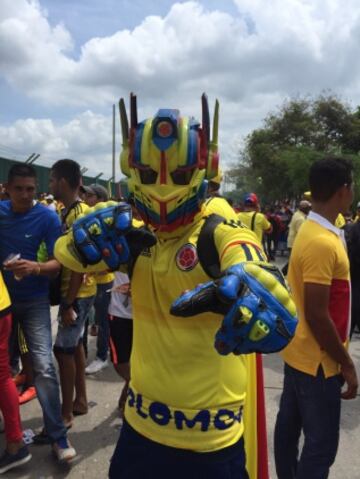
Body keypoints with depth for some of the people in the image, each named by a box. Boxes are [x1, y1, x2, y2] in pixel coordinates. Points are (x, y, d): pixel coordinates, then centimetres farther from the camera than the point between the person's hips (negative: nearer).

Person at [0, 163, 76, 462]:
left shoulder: (47, 218, -12)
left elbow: (59, 262, -16)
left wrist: (37, 267, -34)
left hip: (34, 301, -3)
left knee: (44, 366, -9)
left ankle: (58, 436, 2)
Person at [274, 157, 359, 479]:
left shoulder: (311, 231, 5)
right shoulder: (323, 243, -24)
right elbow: (317, 315, -25)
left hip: (299, 352, 9)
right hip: (318, 360, -9)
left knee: (289, 424, 20)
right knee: (321, 444, 4)